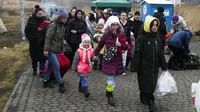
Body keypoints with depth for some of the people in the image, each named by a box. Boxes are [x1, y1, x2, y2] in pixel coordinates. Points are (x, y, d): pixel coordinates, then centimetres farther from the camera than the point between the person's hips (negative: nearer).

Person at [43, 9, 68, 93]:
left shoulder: (62, 26, 10)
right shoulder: (53, 25, -15)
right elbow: (48, 37, -19)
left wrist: (61, 48, 16)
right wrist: (46, 49, -24)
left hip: (56, 50, 8)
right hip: (51, 50, -8)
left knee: (50, 65, 16)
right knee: (56, 66, -9)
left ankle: (45, 81, 28)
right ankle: (61, 84, -1)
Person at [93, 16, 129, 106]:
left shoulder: (121, 34, -2)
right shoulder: (106, 34, -7)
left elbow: (126, 47, 3)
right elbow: (100, 45, 6)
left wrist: (121, 45, -18)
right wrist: (95, 54, 13)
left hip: (118, 60, 3)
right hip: (109, 60, -3)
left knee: (111, 78, 15)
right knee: (111, 79, -3)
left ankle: (108, 90, 41)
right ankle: (110, 96, 16)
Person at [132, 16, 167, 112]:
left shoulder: (157, 38, 4)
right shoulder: (141, 38, -13)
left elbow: (161, 53, 9)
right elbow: (137, 54, -13)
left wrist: (164, 66, 8)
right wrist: (136, 67, -14)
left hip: (154, 66, 6)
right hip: (144, 66, -6)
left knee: (152, 84, 12)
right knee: (146, 84, 1)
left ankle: (144, 97, 30)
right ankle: (150, 101, 11)